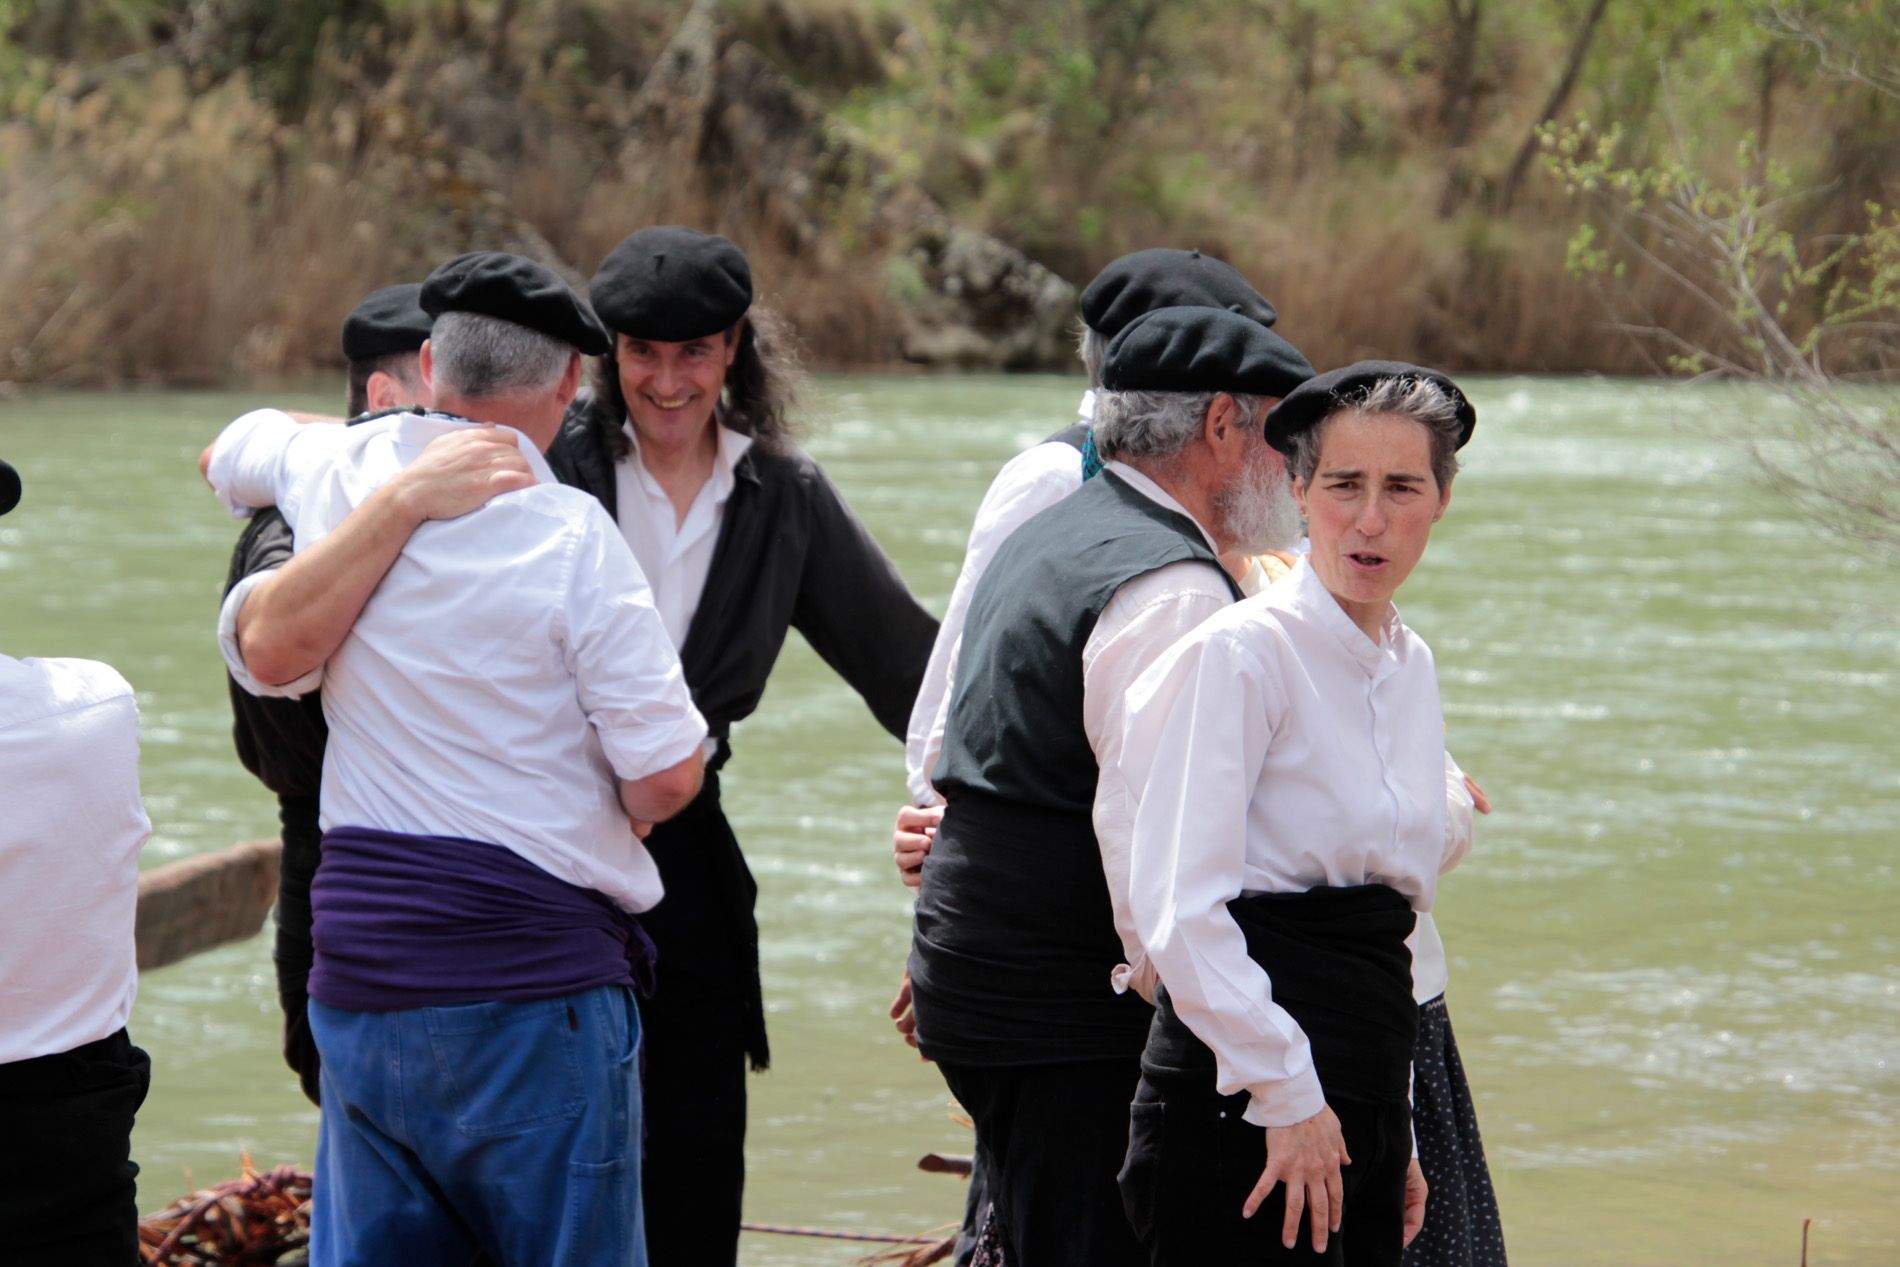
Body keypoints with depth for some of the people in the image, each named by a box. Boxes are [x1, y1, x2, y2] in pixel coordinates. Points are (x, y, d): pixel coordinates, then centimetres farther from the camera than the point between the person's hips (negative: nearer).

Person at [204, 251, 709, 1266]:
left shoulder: (340, 471, 4)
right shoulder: (568, 535, -12)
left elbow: (229, 451, 30)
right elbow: (667, 779, -12)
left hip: (357, 979, 5)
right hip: (532, 983, -5)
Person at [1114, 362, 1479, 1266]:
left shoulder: (1410, 668, 15)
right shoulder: (1242, 653, -9)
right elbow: (1178, 902, -16)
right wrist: (1287, 1094, -17)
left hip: (1359, 1115, 7)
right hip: (1242, 1114, -7)